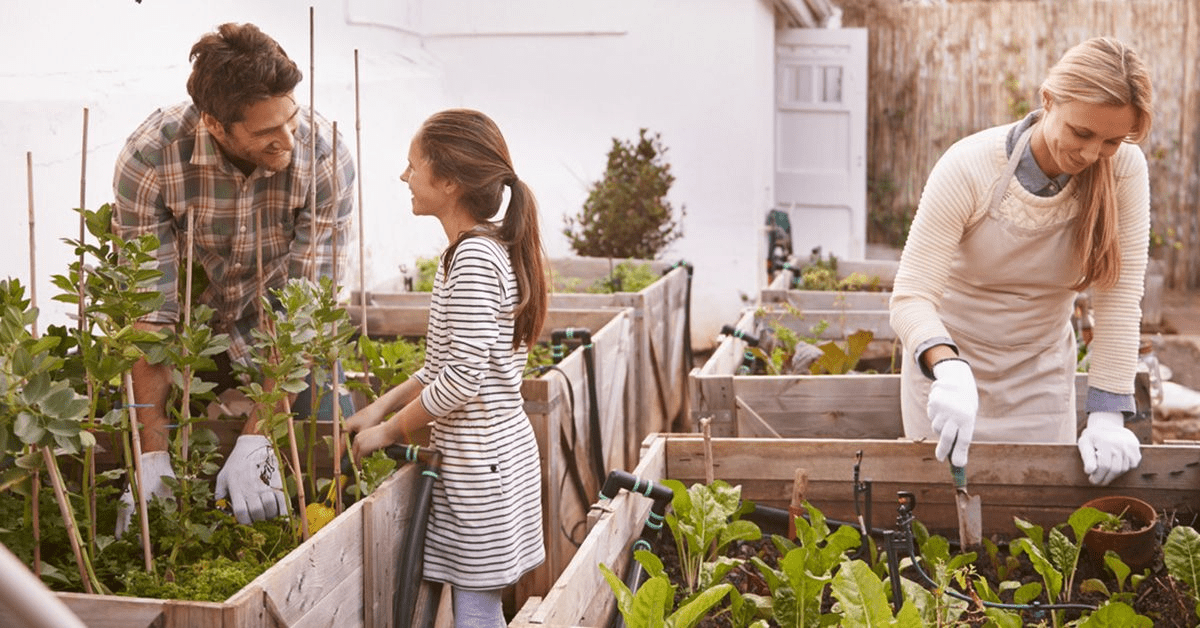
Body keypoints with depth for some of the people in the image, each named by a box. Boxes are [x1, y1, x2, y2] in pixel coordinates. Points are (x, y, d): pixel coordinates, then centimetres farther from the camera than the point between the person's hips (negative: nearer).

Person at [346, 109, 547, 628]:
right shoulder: (486, 249, 10)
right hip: (485, 453, 10)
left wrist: (391, 430, -11)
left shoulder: (474, 259, -20)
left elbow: (464, 376, -23)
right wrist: (384, 405, 9)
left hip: (482, 460, -10)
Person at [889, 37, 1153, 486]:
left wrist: (1108, 414, -24)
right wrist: (948, 369, -45)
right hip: (948, 358, -2)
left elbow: (1120, 297, -18)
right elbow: (911, 296, -27)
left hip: (1042, 367, 2)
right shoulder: (969, 168, -24)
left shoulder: (1124, 170, -17)